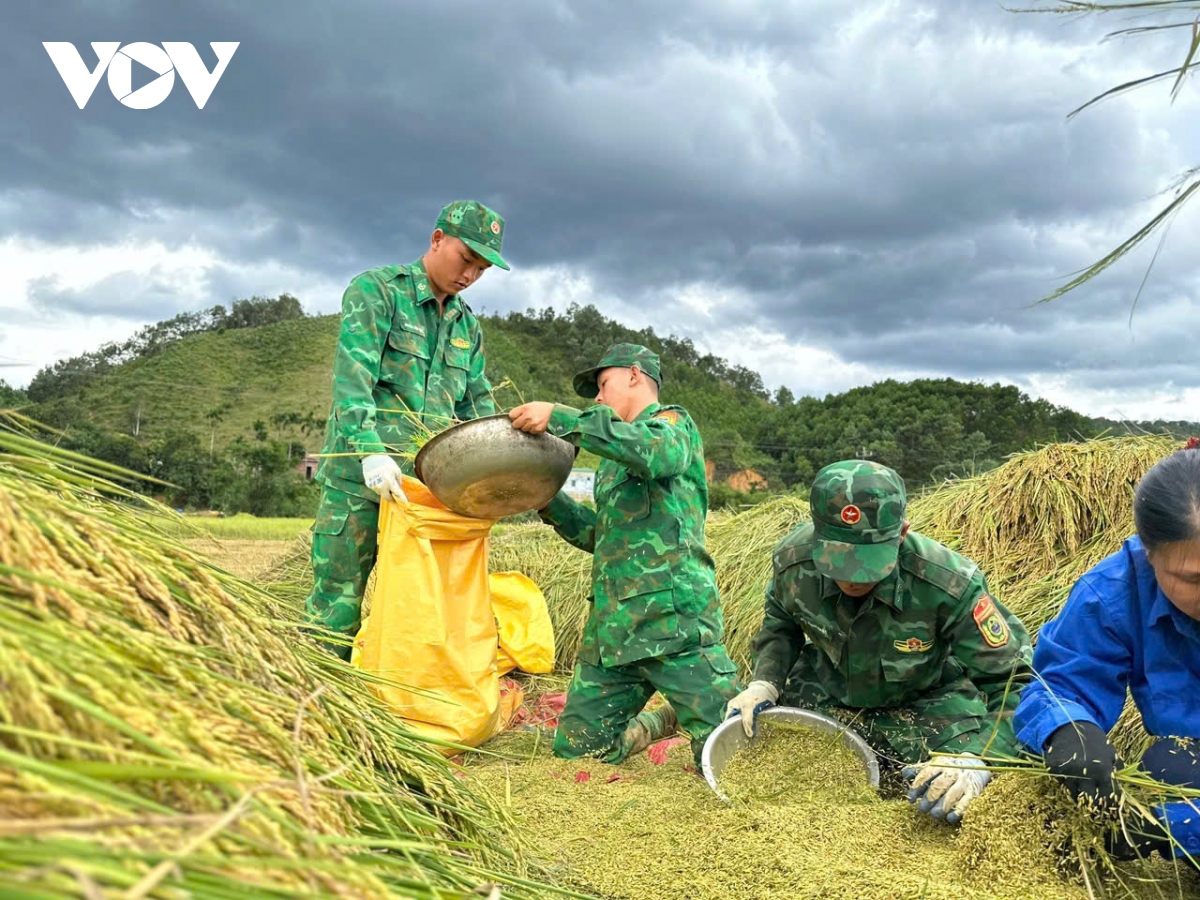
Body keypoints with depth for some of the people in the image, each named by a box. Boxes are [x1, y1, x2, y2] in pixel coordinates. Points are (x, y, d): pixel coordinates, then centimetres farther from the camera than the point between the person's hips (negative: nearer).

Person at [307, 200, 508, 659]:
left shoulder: (468, 326, 18)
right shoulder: (375, 290, -1)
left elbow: (478, 407, 17)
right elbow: (351, 376, -14)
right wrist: (371, 450, -27)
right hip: (360, 479, -5)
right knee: (336, 608, -1)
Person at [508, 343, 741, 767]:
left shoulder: (673, 422, 3)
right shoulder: (615, 458, 27)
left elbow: (655, 453, -23)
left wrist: (559, 418, -22)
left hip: (672, 617, -8)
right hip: (611, 624, 8)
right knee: (576, 748, 6)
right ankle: (672, 719, 26)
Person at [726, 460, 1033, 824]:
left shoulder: (949, 586, -34)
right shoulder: (794, 560, -24)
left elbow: (1013, 682, -26)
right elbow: (780, 624, 2)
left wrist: (976, 759, -43)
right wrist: (764, 683, -15)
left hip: (926, 703, -2)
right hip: (826, 697, 3)